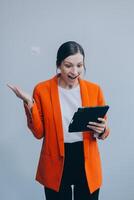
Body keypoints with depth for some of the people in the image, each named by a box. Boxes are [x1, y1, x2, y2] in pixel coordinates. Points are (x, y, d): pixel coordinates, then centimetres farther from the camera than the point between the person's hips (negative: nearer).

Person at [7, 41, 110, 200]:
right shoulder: (42, 90, -7)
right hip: (56, 164, -1)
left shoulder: (94, 89, -3)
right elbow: (39, 132, -5)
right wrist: (29, 103, -17)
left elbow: (103, 131, 6)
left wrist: (101, 130, -17)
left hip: (88, 164, 2)